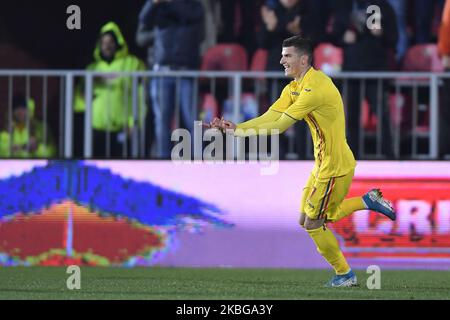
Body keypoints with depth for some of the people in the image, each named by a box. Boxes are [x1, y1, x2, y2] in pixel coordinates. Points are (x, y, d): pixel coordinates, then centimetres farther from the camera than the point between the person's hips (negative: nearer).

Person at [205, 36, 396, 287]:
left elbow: (281, 125, -25)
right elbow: (270, 117, 1)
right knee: (307, 220, 13)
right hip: (323, 164, 10)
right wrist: (234, 127, -12)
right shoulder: (294, 88, 9)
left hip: (335, 167, -10)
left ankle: (345, 275, 16)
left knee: (313, 224, -1)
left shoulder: (315, 88, -23)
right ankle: (368, 201, 21)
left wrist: (238, 131, -22)